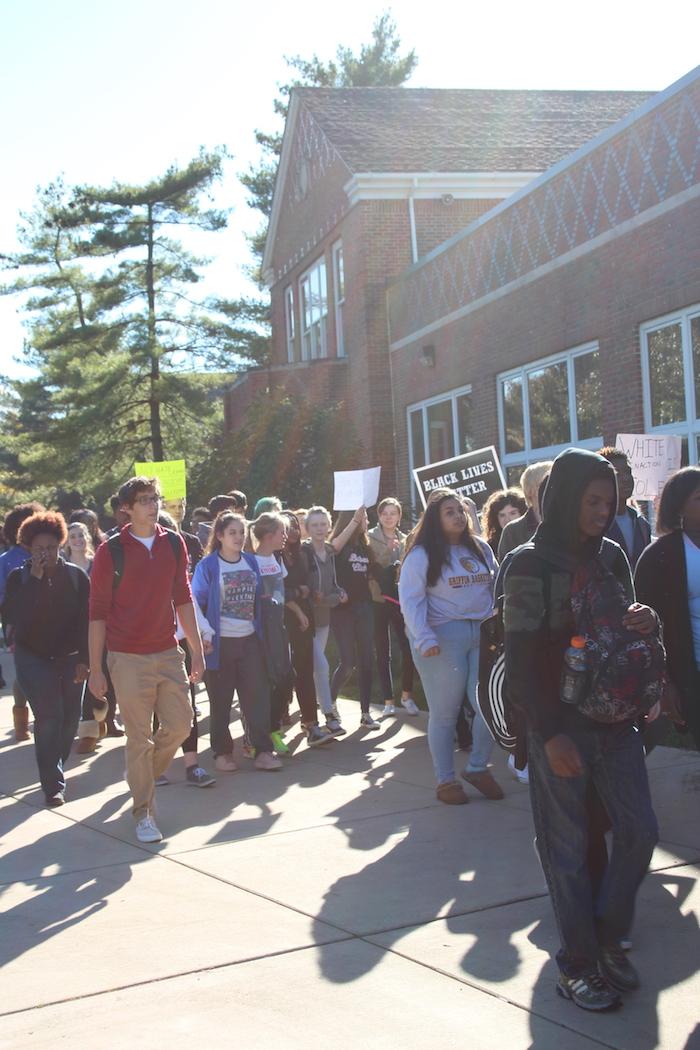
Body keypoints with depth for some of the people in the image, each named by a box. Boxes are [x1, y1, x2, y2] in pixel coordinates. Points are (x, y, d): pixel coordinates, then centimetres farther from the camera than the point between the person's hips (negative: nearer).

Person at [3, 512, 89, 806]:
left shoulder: (76, 576, -1)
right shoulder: (19, 578, -1)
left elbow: (86, 619, -2)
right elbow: (12, 616, -16)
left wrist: (83, 660, -7)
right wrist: (34, 580, -20)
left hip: (70, 659, 2)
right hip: (34, 658, -2)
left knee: (69, 717, 6)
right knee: (49, 716, -11)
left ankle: (55, 771, 27)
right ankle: (53, 785, -8)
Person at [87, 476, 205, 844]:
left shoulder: (174, 544, 4)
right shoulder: (110, 552, -8)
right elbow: (98, 613, -5)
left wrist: (197, 649, 9)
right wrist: (95, 669, -5)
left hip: (168, 653, 4)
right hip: (128, 658, -4)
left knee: (180, 724, 7)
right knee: (140, 737, 1)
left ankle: (142, 772, 33)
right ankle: (143, 811, 15)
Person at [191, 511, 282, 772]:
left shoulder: (251, 562, 8)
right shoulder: (208, 566, -7)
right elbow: (196, 603, -7)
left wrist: (261, 631, 12)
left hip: (249, 640, 4)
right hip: (220, 642, -4)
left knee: (257, 695, 0)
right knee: (220, 699, 4)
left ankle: (263, 751, 4)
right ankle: (222, 752, 15)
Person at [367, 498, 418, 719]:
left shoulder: (405, 540, 11)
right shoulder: (370, 537, -2)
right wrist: (387, 551, -22)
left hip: (402, 599, 3)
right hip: (379, 600, -3)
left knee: (408, 648, -2)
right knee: (383, 652, 3)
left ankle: (407, 695, 18)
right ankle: (388, 701, 10)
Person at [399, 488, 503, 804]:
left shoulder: (481, 548, 12)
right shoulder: (422, 554, -5)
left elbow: (496, 587, 17)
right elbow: (411, 599, -11)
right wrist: (424, 639, -19)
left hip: (483, 635, 5)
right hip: (443, 637, -5)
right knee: (444, 713, 4)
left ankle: (477, 767, 22)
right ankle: (445, 779, 17)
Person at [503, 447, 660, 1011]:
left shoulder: (611, 555, 8)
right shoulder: (531, 564, -8)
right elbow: (521, 657, -12)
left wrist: (645, 622, -8)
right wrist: (550, 733, -17)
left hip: (615, 717, 5)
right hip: (560, 725, -5)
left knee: (639, 830, 3)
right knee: (569, 844, 2)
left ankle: (607, 937, 23)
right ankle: (578, 961, 16)